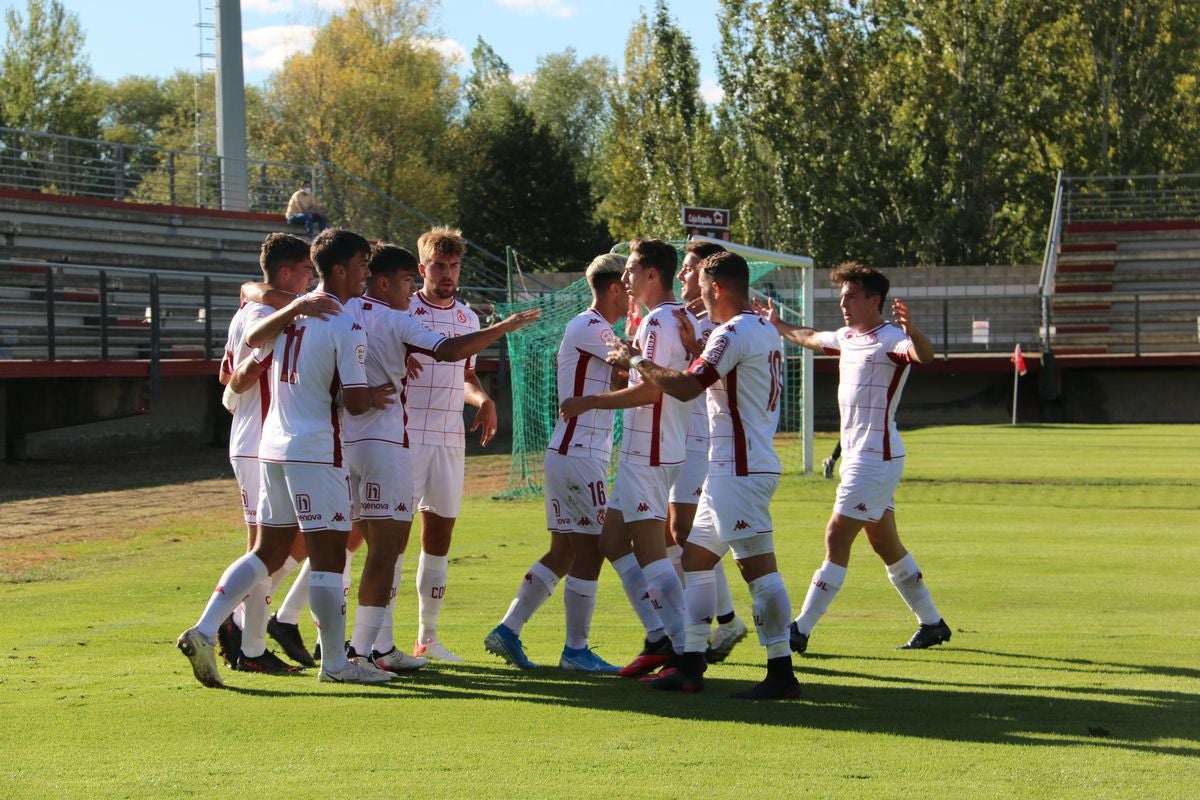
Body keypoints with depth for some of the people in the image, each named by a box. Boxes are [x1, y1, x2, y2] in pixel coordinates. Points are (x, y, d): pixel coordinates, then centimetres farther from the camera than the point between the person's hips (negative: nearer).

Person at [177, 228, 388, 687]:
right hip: (316, 453, -8)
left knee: (268, 552, 14)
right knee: (328, 555, -1)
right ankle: (335, 663, 3)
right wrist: (376, 396, 5)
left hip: (273, 446, 8)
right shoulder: (347, 327, -13)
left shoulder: (291, 313, 9)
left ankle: (203, 631, 4)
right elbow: (355, 403, -16)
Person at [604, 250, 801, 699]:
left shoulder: (734, 333, -15)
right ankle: (691, 665, 16)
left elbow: (686, 387, -21)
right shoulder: (766, 331, 16)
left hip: (741, 471, -11)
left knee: (758, 565, -10)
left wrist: (636, 362, -8)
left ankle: (781, 672, -10)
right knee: (696, 558, 14)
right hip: (732, 470, 11)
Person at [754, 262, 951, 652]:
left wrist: (912, 332, -58)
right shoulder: (847, 337, 13)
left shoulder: (890, 338, -15)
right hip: (858, 455, 10)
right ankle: (932, 623, 23)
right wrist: (779, 325, 49)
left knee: (837, 538, -10)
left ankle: (801, 630, -9)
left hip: (876, 456, -10)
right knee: (884, 543, 14)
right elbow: (812, 338, 36)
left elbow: (924, 355, -37)